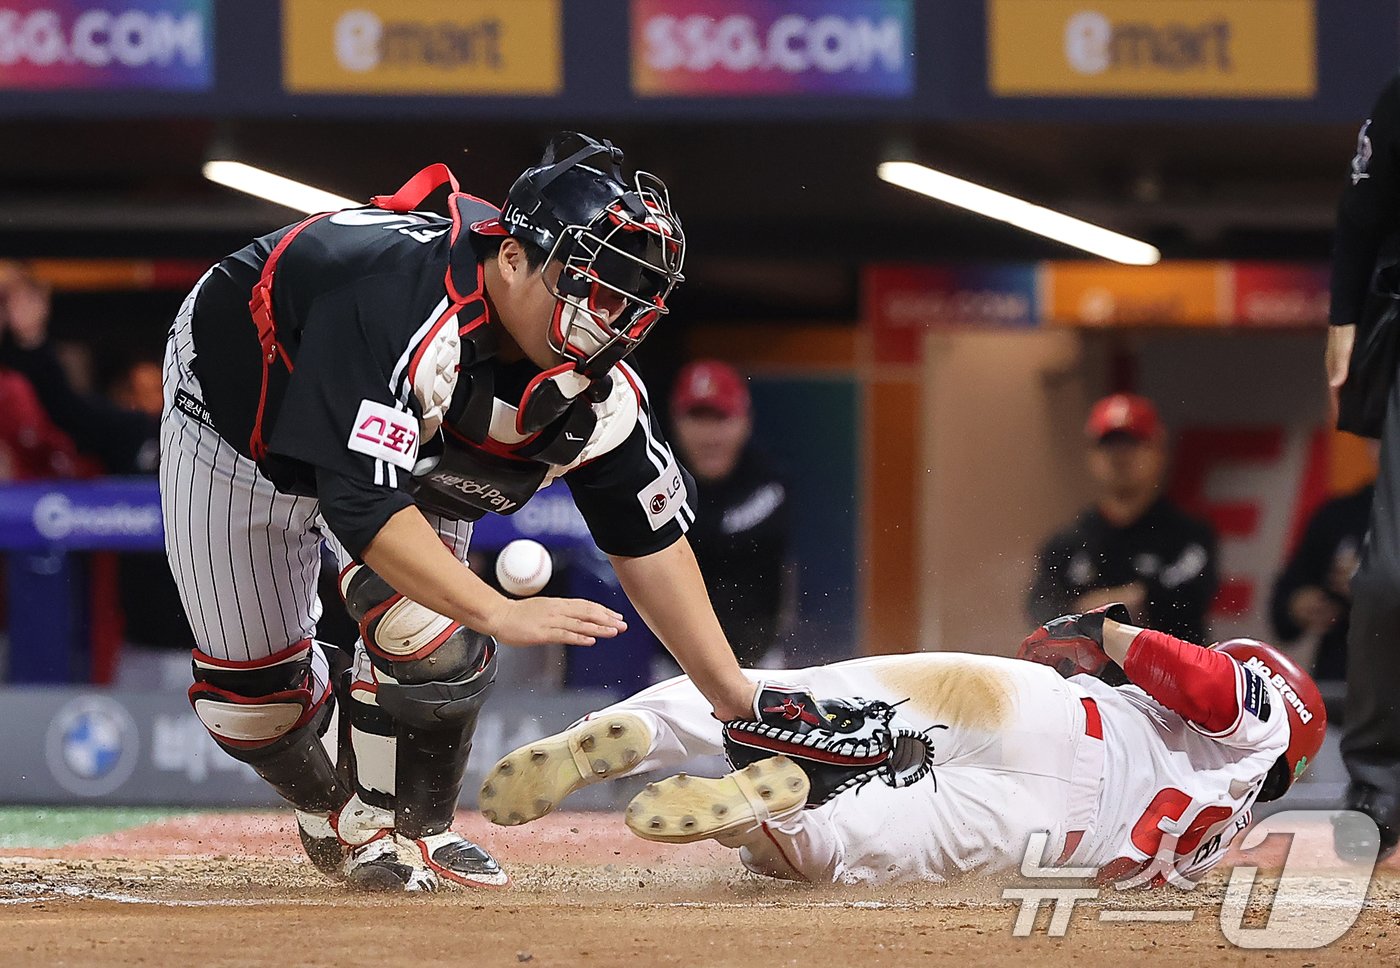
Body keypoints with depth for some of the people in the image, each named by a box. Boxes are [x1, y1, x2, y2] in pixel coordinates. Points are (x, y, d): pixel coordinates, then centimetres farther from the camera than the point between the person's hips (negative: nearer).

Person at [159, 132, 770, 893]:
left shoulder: (596, 388, -26)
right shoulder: (399, 297, -46)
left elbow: (649, 540, -16)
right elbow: (362, 501, -51)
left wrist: (738, 702, -20)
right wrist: (499, 614, -58)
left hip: (407, 450, 4)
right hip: (235, 403, -4)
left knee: (429, 643, -18)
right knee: (248, 687, 0)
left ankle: (398, 826, 11)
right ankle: (337, 809, 32)